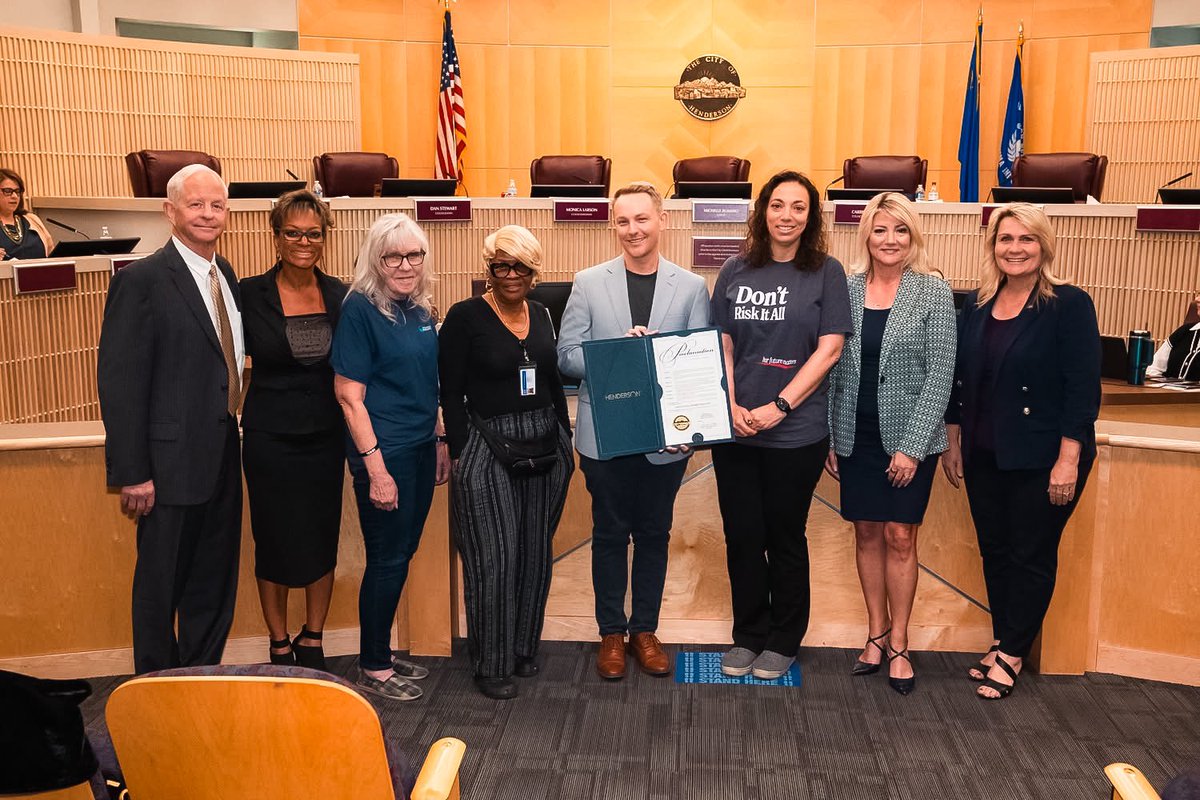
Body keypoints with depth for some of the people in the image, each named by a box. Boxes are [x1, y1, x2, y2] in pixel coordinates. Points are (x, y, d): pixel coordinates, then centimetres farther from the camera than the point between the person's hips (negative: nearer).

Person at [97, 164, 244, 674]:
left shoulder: (225, 274, 10)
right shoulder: (141, 281, -12)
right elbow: (119, 381, -15)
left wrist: (232, 433, 7)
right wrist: (132, 474, -17)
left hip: (222, 458, 7)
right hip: (171, 463, -7)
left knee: (215, 584, 17)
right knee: (161, 585, 8)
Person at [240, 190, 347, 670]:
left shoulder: (340, 296, 0)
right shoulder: (250, 294, -8)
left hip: (326, 437, 3)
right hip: (270, 439, -2)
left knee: (322, 544, 11)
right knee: (275, 546, 8)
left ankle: (312, 643, 30)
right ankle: (280, 647, 27)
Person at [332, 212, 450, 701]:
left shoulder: (420, 311, 8)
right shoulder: (360, 309, -13)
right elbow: (349, 395, -15)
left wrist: (441, 442, 14)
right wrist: (375, 467, -18)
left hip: (420, 449, 7)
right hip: (385, 454, -7)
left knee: (402, 555, 15)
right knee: (387, 560, 3)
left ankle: (382, 655, 30)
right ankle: (373, 669, 20)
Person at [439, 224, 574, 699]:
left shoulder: (541, 315, 10)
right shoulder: (465, 317, -6)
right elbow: (451, 393, -7)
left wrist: (566, 440, 15)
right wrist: (460, 454, -10)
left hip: (545, 444, 5)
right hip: (487, 446, -5)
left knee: (536, 553, 11)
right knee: (495, 559, -3)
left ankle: (524, 648, 27)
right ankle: (492, 664, 11)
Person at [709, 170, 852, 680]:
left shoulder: (826, 273, -1)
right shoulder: (736, 272, 6)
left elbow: (829, 349, -7)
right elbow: (721, 345, 6)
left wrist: (779, 406, -14)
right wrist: (733, 406, -8)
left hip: (796, 431, -2)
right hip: (734, 428, 3)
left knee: (785, 538, 9)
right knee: (742, 536, 9)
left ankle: (783, 640, 26)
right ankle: (748, 635, 26)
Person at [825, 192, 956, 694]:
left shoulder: (933, 291, -5)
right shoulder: (846, 289, 3)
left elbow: (940, 373, -8)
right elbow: (835, 368, 7)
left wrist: (912, 446, -13)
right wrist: (829, 437, 4)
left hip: (908, 436, -3)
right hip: (855, 434, 3)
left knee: (900, 536, 2)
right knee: (866, 532, 10)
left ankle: (899, 642, 16)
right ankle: (876, 633, 24)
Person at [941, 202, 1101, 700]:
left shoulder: (1069, 305, -10)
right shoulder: (977, 306, 6)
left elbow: (1083, 388, -13)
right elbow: (959, 380, 12)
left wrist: (1068, 461, -17)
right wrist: (952, 444, 12)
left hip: (1042, 458, -5)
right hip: (984, 455, 6)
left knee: (1031, 556, 6)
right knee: (995, 551, 13)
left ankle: (1011, 654, 19)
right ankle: (1003, 644, 28)